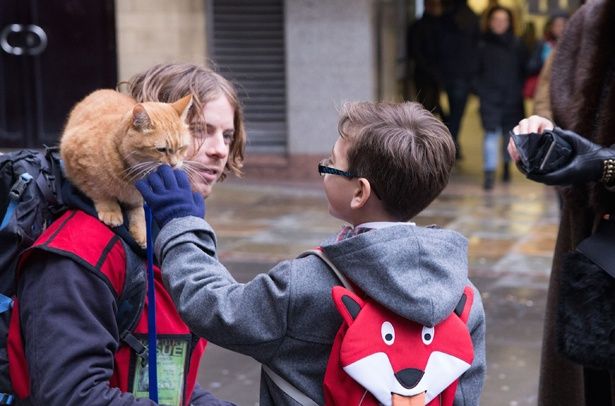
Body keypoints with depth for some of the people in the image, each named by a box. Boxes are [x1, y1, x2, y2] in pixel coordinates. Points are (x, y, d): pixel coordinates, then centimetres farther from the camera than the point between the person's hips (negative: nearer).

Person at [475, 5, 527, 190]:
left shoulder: (516, 44, 3)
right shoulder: (482, 45, -1)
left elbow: (523, 70, 7)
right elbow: (476, 70, 3)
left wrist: (518, 90, 0)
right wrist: (480, 88, -5)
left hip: (512, 98, 2)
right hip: (489, 97, -2)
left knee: (510, 133, 13)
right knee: (491, 134, -11)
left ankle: (507, 165, 35)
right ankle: (489, 174, -12)